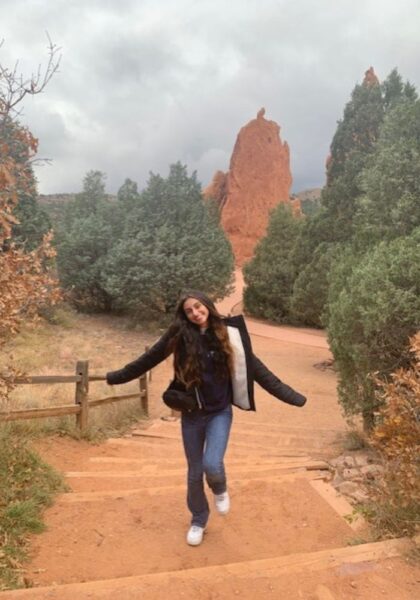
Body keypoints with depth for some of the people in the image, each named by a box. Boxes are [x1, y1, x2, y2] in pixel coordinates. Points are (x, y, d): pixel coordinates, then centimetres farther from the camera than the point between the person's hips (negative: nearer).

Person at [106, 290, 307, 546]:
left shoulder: (229, 333, -9)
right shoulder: (179, 335, -9)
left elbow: (255, 368, -7)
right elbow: (148, 359, 1)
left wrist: (291, 396, -10)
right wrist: (115, 377, 6)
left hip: (220, 412, -1)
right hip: (191, 414, 2)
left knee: (212, 464, -18)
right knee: (195, 472, 12)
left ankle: (220, 491, 20)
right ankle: (198, 521, 38)